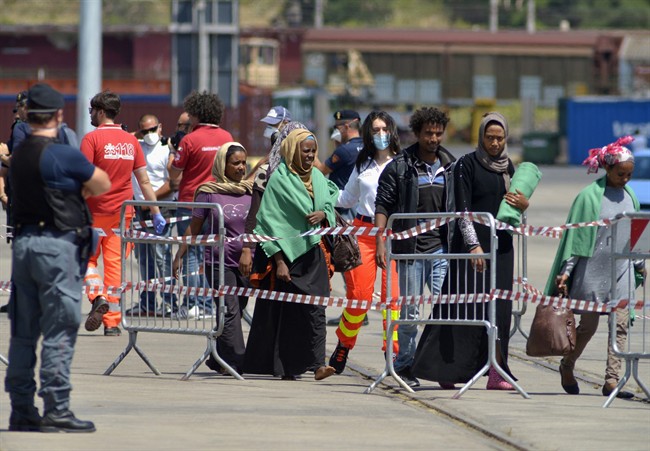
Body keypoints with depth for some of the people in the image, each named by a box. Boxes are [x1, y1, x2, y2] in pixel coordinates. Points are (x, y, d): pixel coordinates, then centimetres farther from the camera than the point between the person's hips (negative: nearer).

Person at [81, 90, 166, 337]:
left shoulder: (92, 138, -8)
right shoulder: (131, 141, 7)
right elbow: (144, 181, 7)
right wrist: (156, 213, 11)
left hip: (96, 211, -4)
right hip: (123, 213, 4)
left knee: (87, 257, 11)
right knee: (115, 264, 5)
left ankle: (98, 298, -15)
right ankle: (112, 323, 3)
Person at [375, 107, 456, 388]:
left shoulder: (451, 167, 11)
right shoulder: (399, 167, 1)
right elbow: (382, 206, 0)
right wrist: (380, 243, -8)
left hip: (442, 248, 2)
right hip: (410, 248, -2)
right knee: (409, 311, 3)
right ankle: (405, 366, 13)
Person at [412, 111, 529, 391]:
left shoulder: (507, 167, 13)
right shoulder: (467, 165, -4)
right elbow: (462, 209, -10)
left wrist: (523, 205, -2)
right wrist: (473, 245, -19)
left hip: (501, 245, 6)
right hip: (471, 244, -6)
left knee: (498, 308, 1)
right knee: (465, 305, -7)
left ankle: (495, 373, 1)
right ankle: (447, 371, -3)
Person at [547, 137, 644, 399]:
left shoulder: (630, 197, 10)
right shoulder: (589, 196, -7)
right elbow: (575, 235, -8)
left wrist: (640, 264, 25)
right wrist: (566, 271, -11)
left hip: (621, 270, 5)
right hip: (593, 269, -5)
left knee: (620, 325, -5)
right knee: (588, 325, 2)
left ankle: (612, 380, -6)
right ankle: (567, 366, 26)